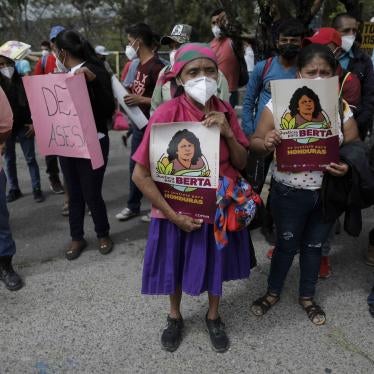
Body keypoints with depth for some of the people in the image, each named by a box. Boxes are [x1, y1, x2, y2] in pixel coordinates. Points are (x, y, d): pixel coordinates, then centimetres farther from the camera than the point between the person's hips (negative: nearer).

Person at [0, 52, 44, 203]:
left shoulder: (23, 80, -6)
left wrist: (34, 123, -7)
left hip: (24, 126, -2)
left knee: (30, 159, 5)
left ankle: (36, 188, 14)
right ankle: (14, 189, 23)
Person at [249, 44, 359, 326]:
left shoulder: (342, 108, -5)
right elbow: (256, 144, -8)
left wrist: (347, 167, -21)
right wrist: (266, 143, -31)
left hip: (327, 193, 3)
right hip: (289, 193, -2)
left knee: (314, 246, 20)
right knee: (287, 245, 15)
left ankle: (307, 296, 43)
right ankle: (273, 292, 41)